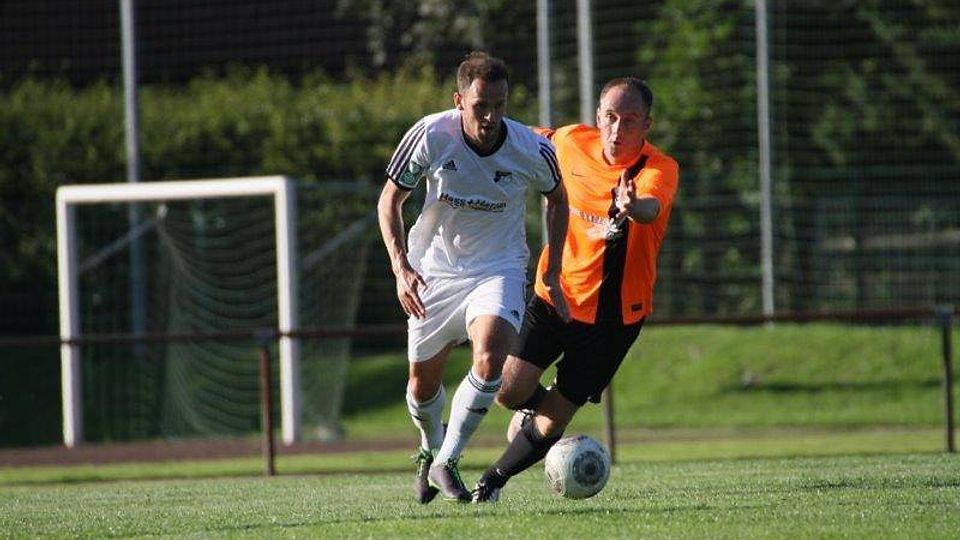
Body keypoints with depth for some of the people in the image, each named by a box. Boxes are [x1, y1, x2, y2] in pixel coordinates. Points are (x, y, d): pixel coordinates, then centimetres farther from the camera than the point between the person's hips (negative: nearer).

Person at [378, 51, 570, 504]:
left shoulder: (533, 151, -17)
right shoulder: (431, 135, -19)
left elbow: (556, 199, 6)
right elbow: (390, 200, -5)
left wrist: (552, 272, 3)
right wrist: (400, 267, -17)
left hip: (498, 268, -1)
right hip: (434, 270, 1)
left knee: (490, 358, -28)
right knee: (422, 385, 9)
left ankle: (445, 462, -12)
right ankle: (430, 448, 44)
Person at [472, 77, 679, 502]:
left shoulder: (660, 169, -19)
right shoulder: (572, 142, -7)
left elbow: (652, 208, -43)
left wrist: (633, 207, -66)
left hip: (613, 316, -3)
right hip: (555, 294, 3)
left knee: (550, 427, -2)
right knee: (508, 391, -13)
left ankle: (494, 479, 26)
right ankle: (537, 404, 25)